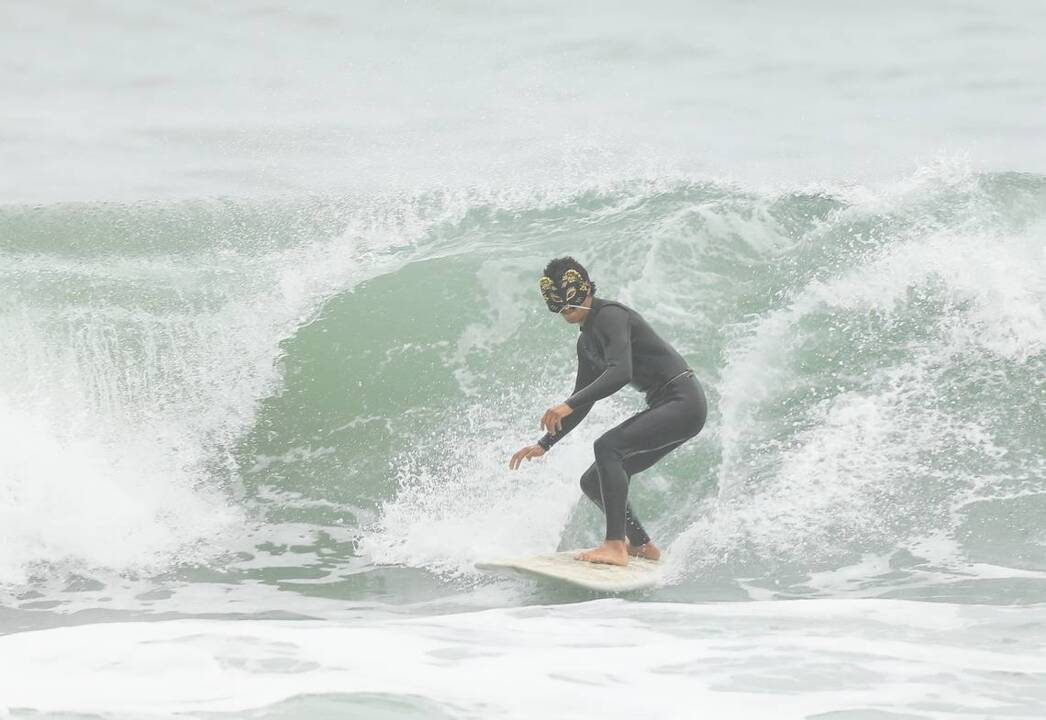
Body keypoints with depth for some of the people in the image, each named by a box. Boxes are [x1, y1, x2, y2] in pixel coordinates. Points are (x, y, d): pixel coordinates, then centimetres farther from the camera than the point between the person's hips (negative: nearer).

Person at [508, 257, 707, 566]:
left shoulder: (610, 315, -13)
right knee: (593, 482, 9)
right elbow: (582, 404, 22)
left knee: (607, 446, -29)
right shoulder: (587, 343, 15)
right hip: (665, 408, 10)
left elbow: (620, 372, -29)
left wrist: (568, 405, -36)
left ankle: (616, 545, -34)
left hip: (683, 401, -10)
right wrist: (544, 445, 17)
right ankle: (642, 546, 22)